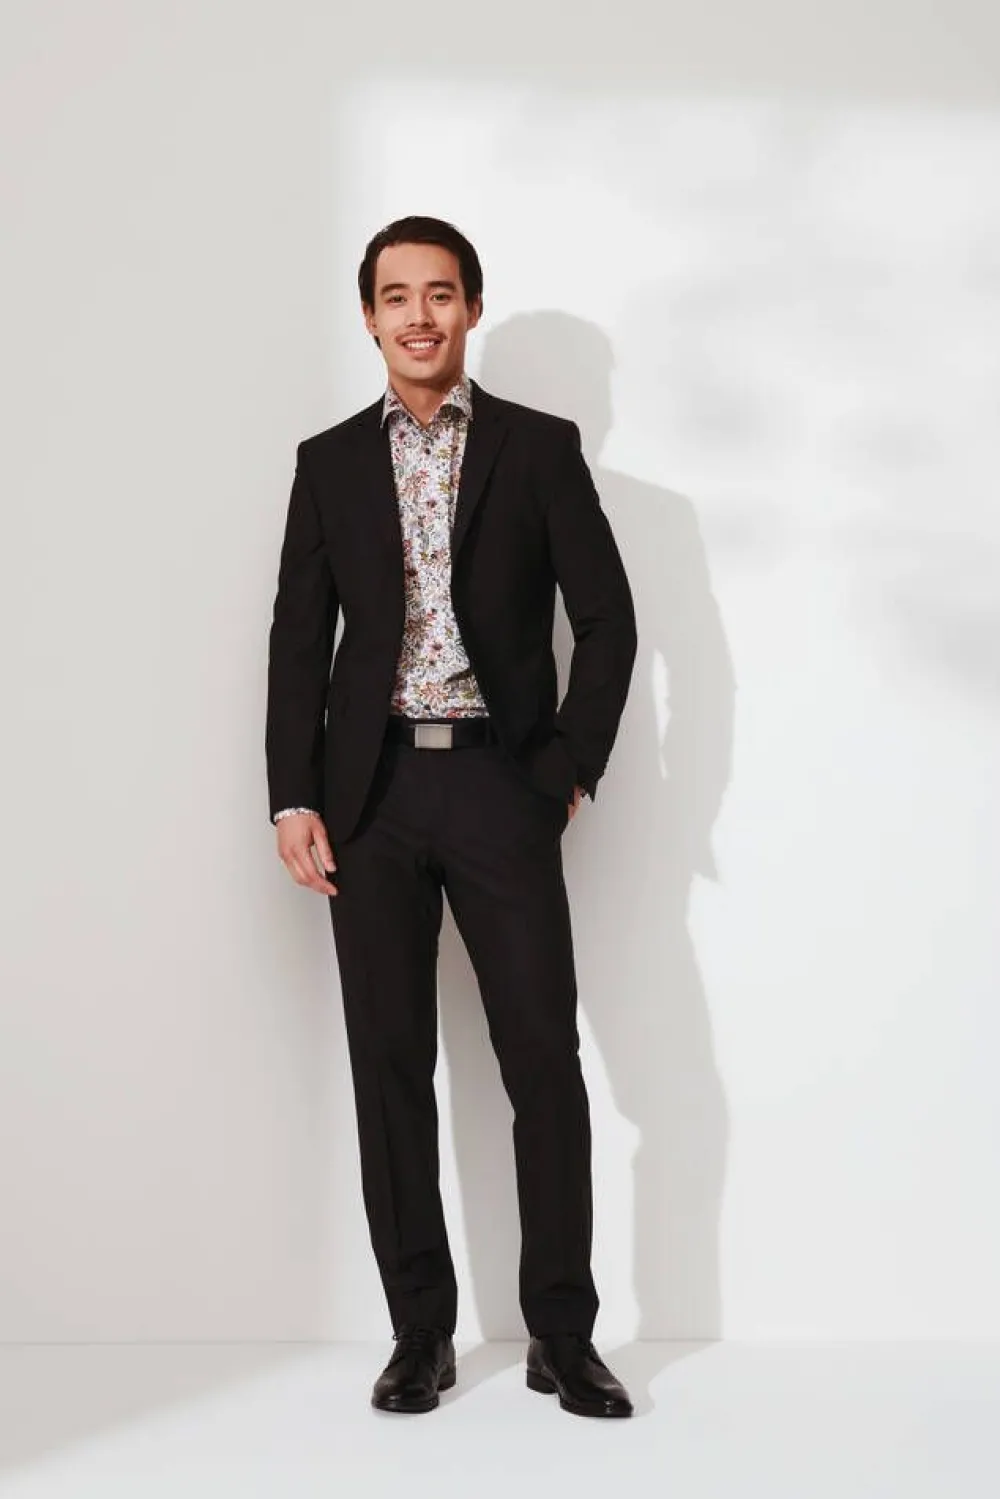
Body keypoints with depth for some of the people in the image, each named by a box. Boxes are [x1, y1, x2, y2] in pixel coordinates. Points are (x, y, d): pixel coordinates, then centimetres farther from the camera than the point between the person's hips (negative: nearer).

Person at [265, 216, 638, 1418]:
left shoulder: (539, 448, 6)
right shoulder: (329, 462, 11)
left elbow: (606, 618, 4)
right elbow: (299, 639, 8)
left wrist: (570, 769, -4)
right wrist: (293, 800, -1)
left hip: (500, 784, -2)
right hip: (373, 792, 2)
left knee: (546, 1062, -3)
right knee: (390, 1067, 4)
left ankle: (561, 1335, 9)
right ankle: (420, 1331, 15)